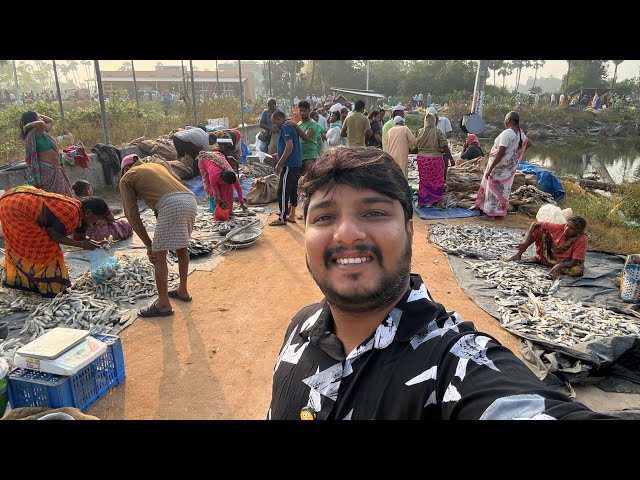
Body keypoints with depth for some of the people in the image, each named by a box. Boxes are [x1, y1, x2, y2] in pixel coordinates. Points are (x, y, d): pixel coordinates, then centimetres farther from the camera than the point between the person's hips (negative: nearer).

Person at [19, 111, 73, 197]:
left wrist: (39, 115, 17)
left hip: (54, 170, 10)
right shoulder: (34, 133, -13)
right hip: (47, 170, -10)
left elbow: (51, 121, 30)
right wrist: (28, 125, -15)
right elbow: (41, 124, -34)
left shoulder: (42, 132, 14)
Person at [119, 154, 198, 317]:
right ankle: (183, 291, 37)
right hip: (190, 200, 7)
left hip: (172, 205, -7)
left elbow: (132, 215, 11)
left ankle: (163, 305, 8)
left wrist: (148, 244, 13)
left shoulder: (126, 178, 19)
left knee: (159, 255, 3)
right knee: (182, 247, 25)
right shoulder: (156, 166, 36)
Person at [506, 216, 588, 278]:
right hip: (548, 255, 2)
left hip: (564, 263, -2)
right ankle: (519, 255, -10)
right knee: (540, 229, -16)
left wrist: (559, 265, -45)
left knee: (577, 270, -37)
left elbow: (574, 262, -27)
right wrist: (526, 243, -23)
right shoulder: (559, 227, -20)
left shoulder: (582, 240, -26)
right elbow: (535, 224, -15)